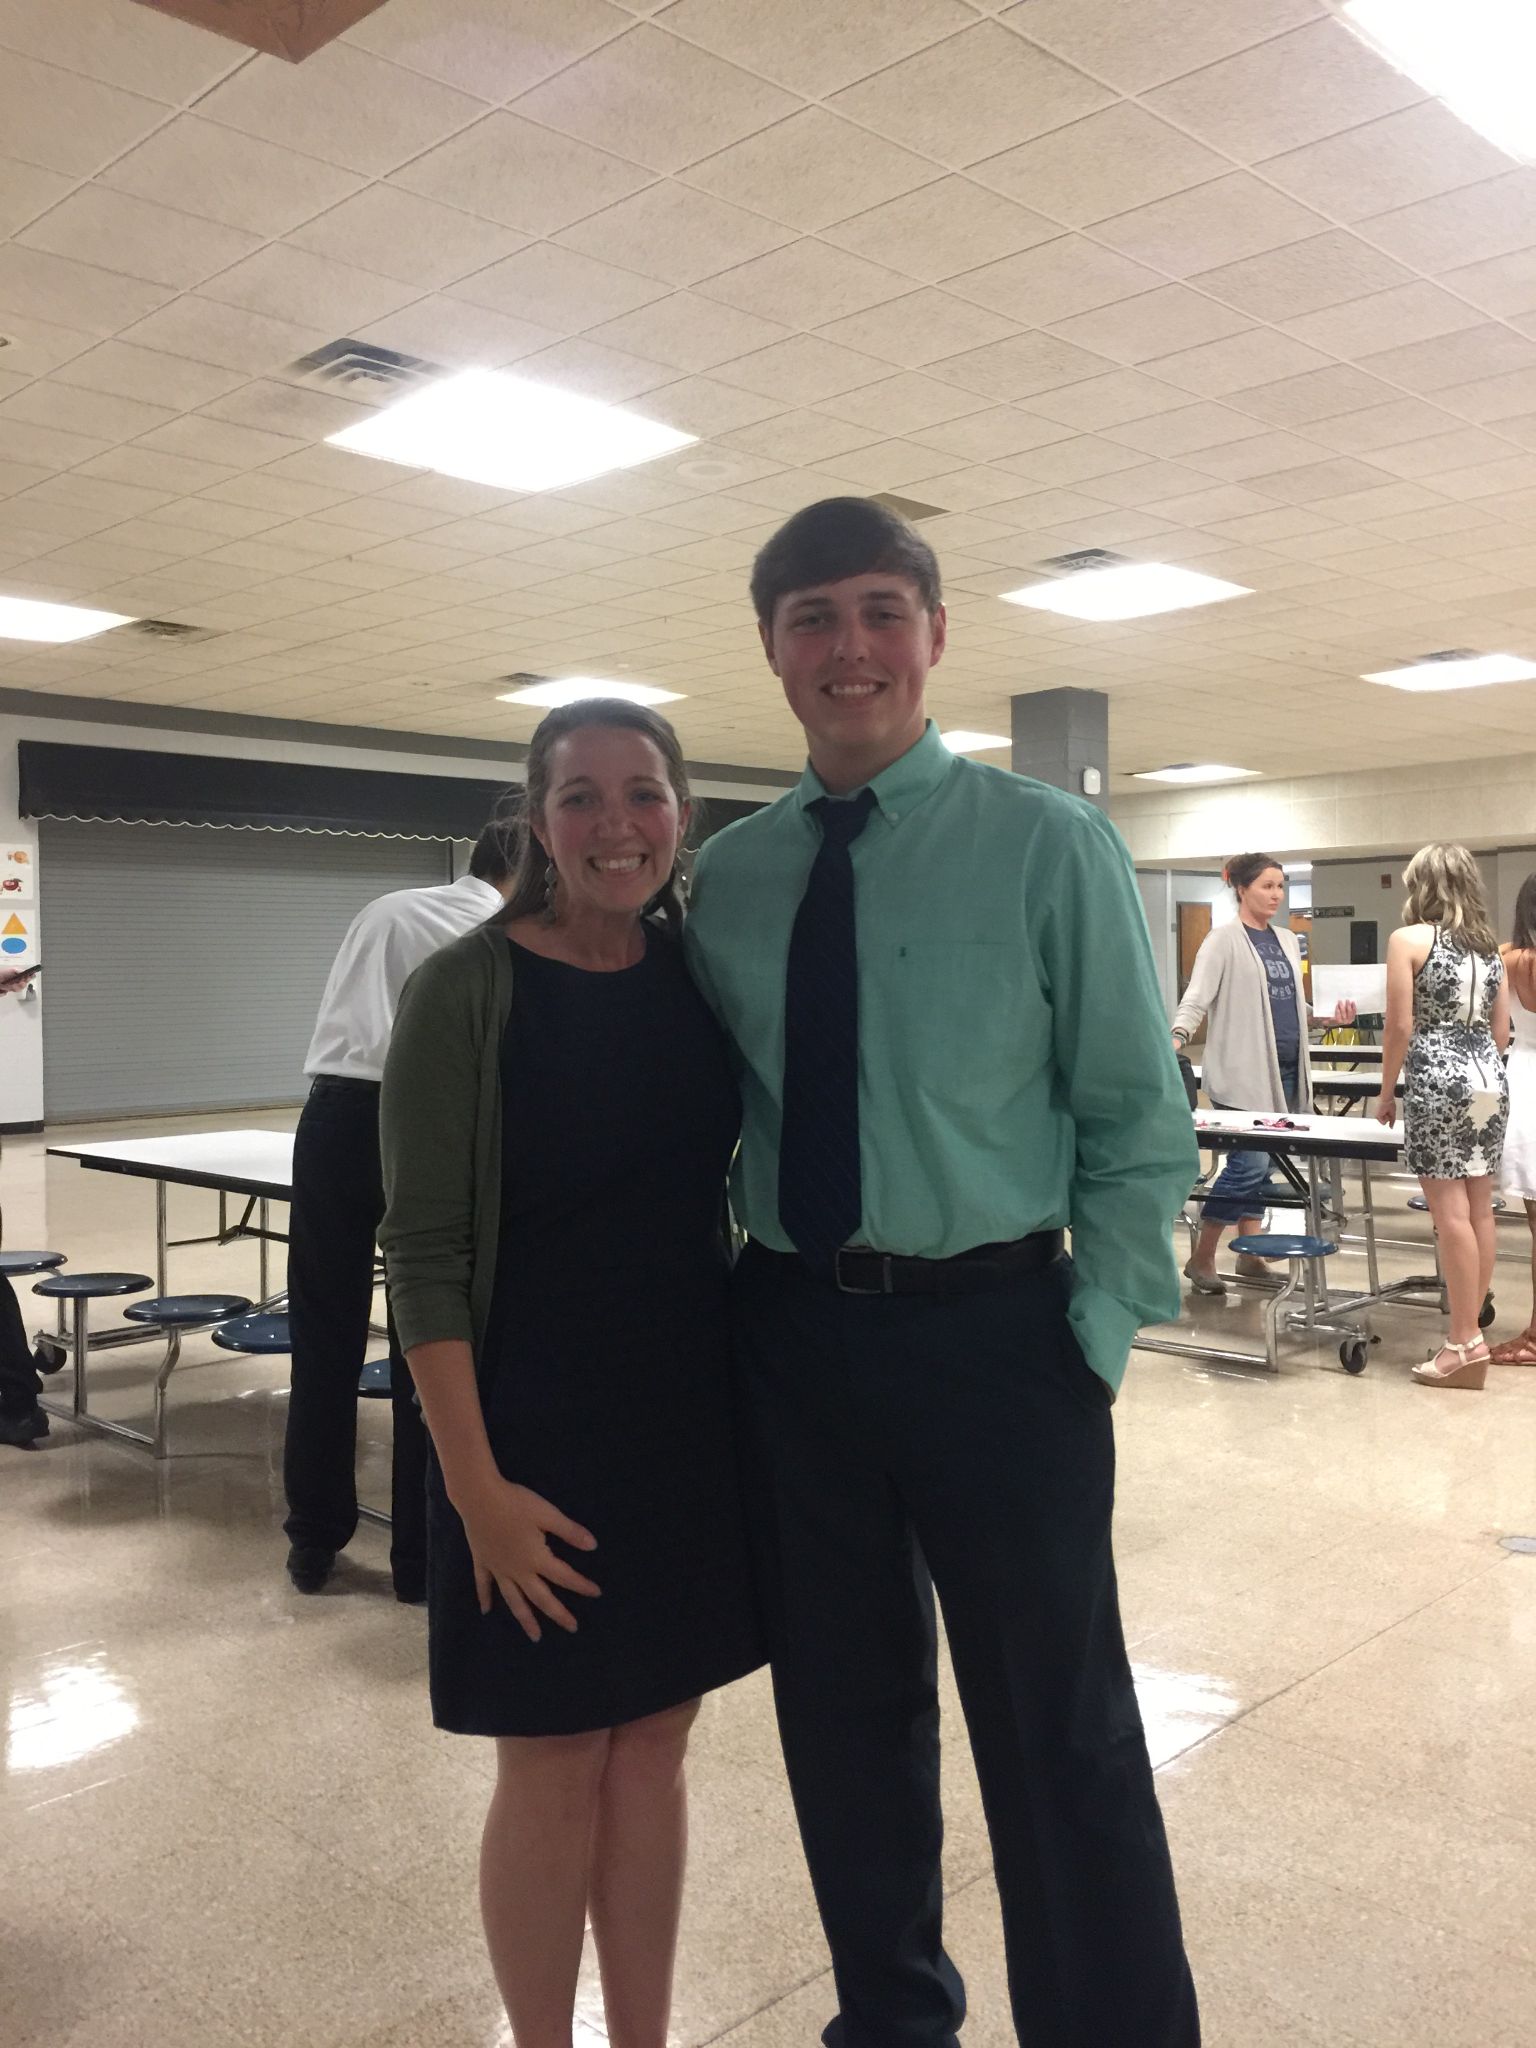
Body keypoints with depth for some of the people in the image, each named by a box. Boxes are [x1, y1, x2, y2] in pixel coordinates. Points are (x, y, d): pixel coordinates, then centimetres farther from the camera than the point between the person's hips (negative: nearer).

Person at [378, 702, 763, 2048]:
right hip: (537, 1426, -4)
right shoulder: (466, 990, -12)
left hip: (693, 1416, 4)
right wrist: (477, 1485, -16)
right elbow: (426, 1253, -12)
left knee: (653, 1746, 16)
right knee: (552, 1768, 9)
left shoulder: (703, 971, 2)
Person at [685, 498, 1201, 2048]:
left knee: (1059, 1740, 7)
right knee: (843, 1718, 19)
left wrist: (1093, 1339, -9)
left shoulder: (1049, 845, -5)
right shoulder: (726, 877, 5)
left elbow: (1136, 1117, -4)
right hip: (791, 1332, 4)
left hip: (992, 1332, -4)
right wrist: (719, 1314, 3)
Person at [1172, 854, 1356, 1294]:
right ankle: (1201, 1257, 1)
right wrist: (1178, 1037, -32)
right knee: (1248, 1165, -10)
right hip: (1242, 1072, -7)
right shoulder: (1224, 939, -7)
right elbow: (1197, 997, -15)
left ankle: (1249, 1254, 19)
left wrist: (1326, 1015, 5)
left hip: (1284, 1069, 7)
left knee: (1259, 1164, 10)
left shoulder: (1287, 941, 15)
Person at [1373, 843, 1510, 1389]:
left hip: (1437, 1083, -7)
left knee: (1451, 1212, -5)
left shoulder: (1409, 939, -6)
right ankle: (1470, 1329, 17)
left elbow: (1401, 1026, -9)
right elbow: (1501, 1029, 14)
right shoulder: (1489, 945, 12)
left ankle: (1465, 1343, -3)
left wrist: (1386, 1091, 1)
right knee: (1480, 1209, 9)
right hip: (1490, 1081, 7)